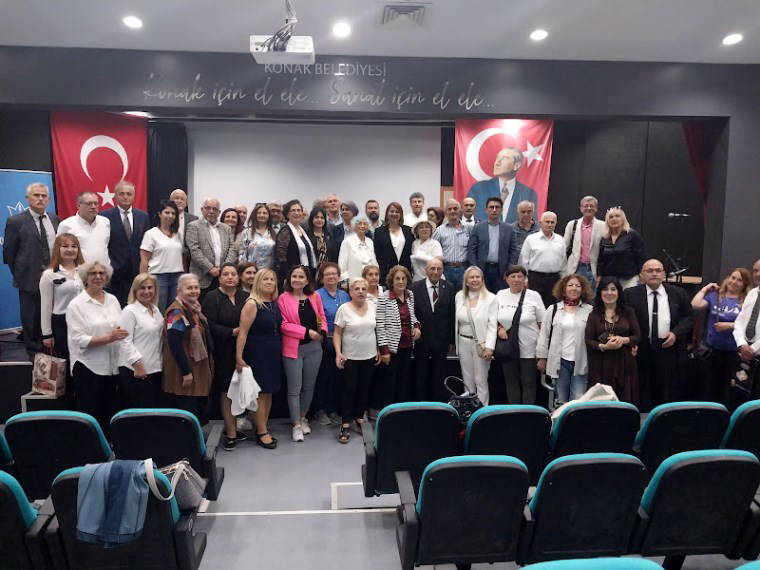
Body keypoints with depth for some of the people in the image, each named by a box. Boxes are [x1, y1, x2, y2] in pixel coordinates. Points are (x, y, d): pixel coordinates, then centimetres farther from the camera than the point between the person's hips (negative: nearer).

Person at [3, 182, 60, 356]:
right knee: (31, 319, 8)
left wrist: (57, 270, 6)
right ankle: (35, 353, 22)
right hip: (30, 280, -3)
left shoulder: (54, 219, 7)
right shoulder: (15, 221, -5)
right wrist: (19, 275, 2)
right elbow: (9, 252, -1)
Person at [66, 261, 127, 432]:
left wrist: (122, 333, -3)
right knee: (89, 417, 3)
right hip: (88, 368, -5)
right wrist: (108, 338, -22)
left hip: (113, 367, 5)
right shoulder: (76, 304, -5)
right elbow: (79, 340, -13)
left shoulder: (113, 300, 11)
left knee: (110, 415, 10)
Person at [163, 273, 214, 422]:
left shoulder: (194, 309, 12)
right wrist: (186, 371, -24)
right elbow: (174, 343, -24)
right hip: (185, 372, -10)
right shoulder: (177, 312, -17)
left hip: (198, 368, 10)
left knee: (198, 409, 15)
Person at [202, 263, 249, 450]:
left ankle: (231, 427, 22)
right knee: (226, 391, 2)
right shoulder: (212, 297, -3)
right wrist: (232, 332, -18)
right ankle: (231, 433, 10)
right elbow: (210, 325, -12)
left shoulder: (245, 297, 8)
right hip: (223, 351, -4)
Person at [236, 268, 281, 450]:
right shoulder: (252, 303, -13)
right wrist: (239, 357, -20)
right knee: (260, 393, 1)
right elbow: (243, 331, -17)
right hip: (257, 354, -7)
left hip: (274, 354, 7)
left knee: (269, 392, 13)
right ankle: (261, 433, 12)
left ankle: (264, 428, 25)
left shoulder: (275, 303, 7)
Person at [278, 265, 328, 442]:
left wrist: (322, 332, -8)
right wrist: (308, 332, -15)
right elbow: (284, 325, -12)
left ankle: (302, 418, 33)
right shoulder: (283, 298, -7)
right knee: (294, 389, 3)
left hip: (314, 347, 4)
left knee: (309, 386, 14)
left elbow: (322, 318, 13)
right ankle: (296, 425, 15)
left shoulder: (315, 297, 6)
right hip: (293, 348, -4)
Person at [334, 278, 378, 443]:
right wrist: (338, 353, -17)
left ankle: (359, 417, 27)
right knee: (349, 389, 0)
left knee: (364, 388, 11)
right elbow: (337, 333, -7)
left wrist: (378, 351, 9)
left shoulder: (372, 307, 3)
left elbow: (376, 330, 11)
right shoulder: (344, 309, -9)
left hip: (369, 356, 4)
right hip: (350, 357, -4)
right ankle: (345, 424, 8)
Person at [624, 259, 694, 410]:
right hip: (641, 351, -1)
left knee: (668, 397, 5)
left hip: (669, 350, 2)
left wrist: (676, 333, -5)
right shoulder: (631, 294, 1)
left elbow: (689, 317, 11)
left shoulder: (678, 293, 8)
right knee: (643, 398, 5)